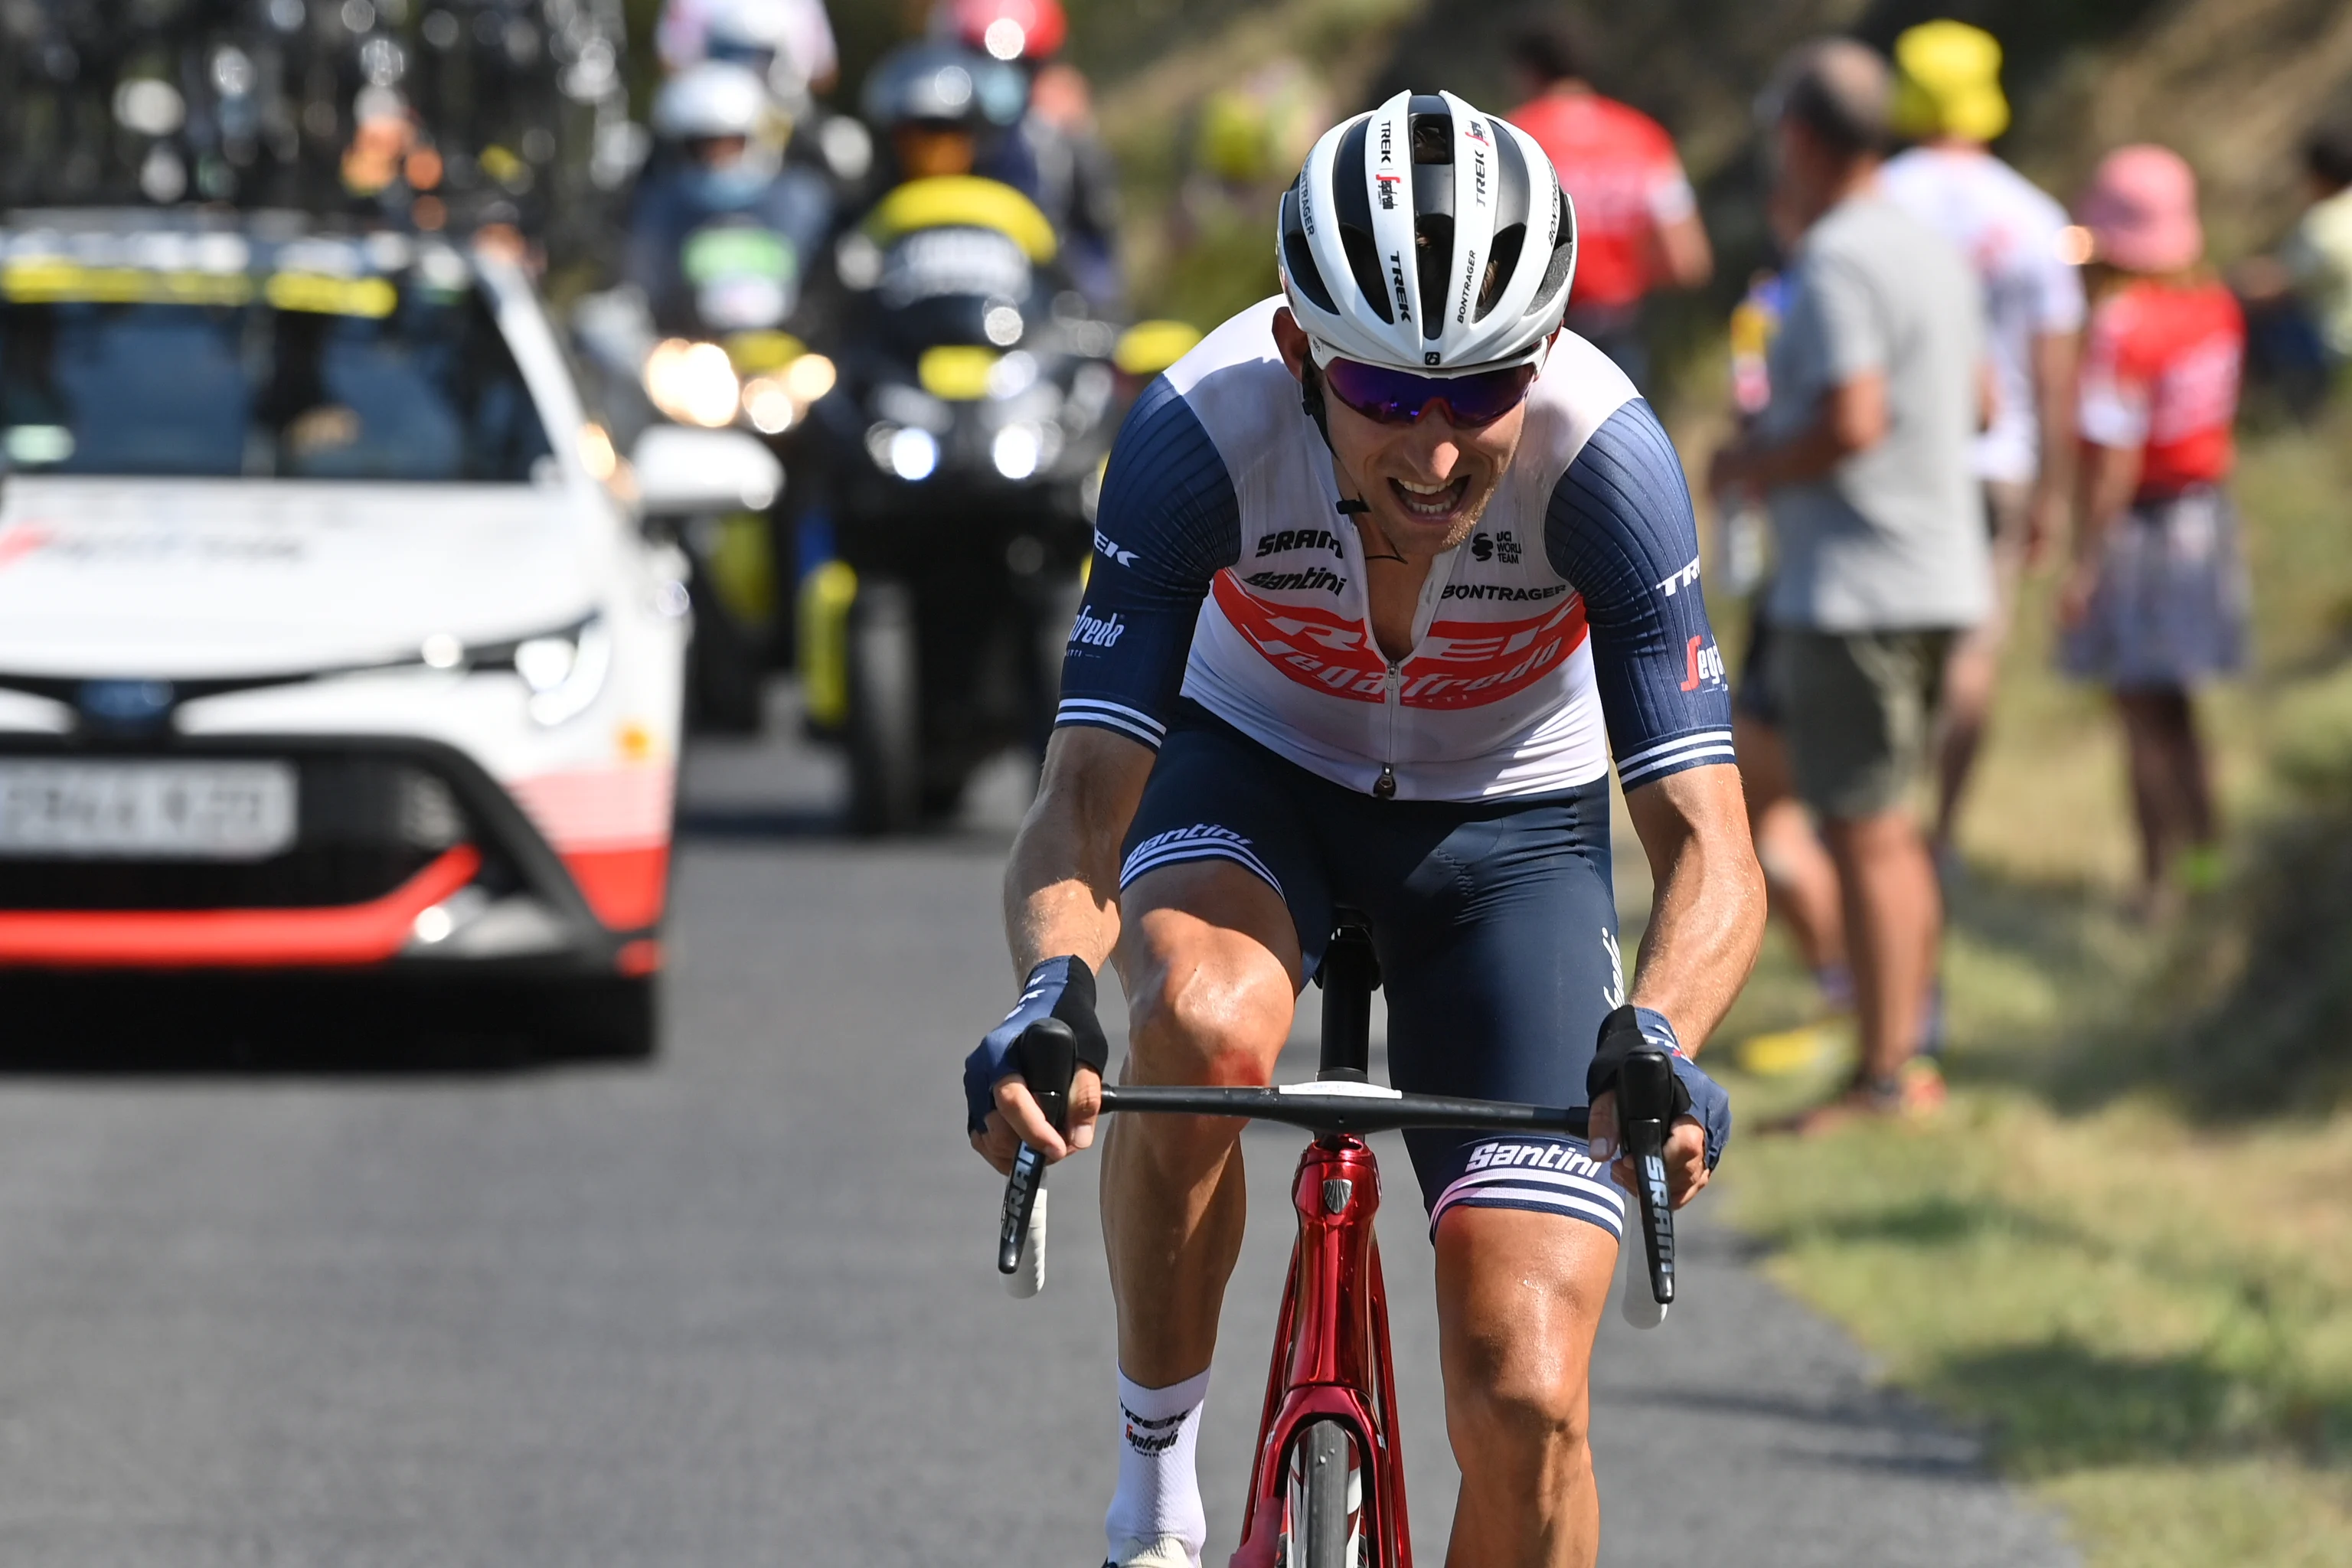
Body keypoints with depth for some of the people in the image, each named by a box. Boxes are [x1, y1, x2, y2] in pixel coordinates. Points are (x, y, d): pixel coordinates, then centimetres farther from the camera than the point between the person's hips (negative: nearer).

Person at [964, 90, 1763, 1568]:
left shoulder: (1603, 449, -32)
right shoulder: (1202, 430, -31)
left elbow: (1710, 850, -33)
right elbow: (1084, 800, -33)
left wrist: (1657, 1041, -54)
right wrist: (1053, 987, -55)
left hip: (1509, 822, 0)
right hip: (1257, 766, 0)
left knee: (1527, 1409, -13)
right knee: (1202, 1025, -37)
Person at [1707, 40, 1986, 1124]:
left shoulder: (1835, 264, -16)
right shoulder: (1932, 253, 13)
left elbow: (1851, 422, -26)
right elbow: (1974, 404, 23)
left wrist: (1749, 467, -8)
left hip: (1853, 587, -10)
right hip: (1940, 576, 10)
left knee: (1864, 830, -7)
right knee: (1892, 826, 16)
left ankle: (1883, 1076, -7)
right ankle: (1907, 1055, 19)